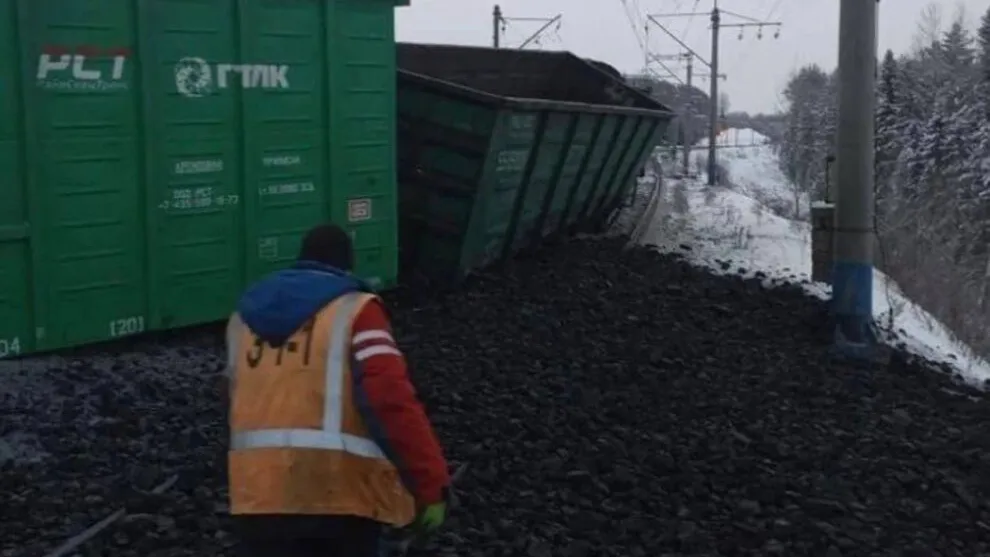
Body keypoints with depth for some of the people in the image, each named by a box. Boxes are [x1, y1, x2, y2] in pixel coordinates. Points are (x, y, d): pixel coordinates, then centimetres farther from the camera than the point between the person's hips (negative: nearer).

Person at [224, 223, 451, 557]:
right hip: (341, 495, -4)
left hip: (259, 495, 4)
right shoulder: (354, 309, -2)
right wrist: (430, 485, -11)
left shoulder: (244, 318, 16)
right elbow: (393, 400, -12)